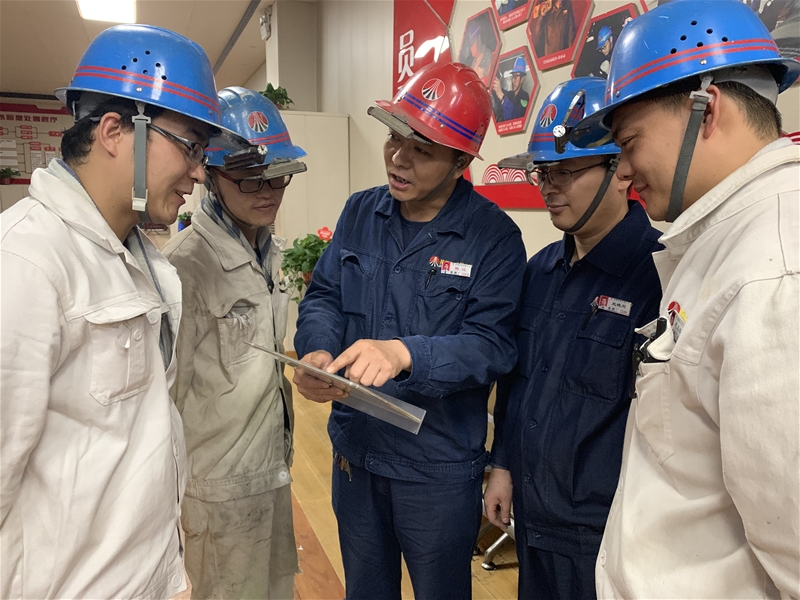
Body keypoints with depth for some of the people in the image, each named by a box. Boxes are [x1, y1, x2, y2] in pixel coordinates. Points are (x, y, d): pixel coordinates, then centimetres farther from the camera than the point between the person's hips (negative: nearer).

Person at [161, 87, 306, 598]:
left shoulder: (273, 252, 3)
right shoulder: (187, 263, -21)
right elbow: (170, 386, -16)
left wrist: (284, 450, 15)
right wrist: (175, 489, -9)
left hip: (273, 465, 7)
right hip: (221, 484, -7)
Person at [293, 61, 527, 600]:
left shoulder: (494, 237, -16)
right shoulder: (360, 213, 0)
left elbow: (492, 346, -22)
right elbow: (324, 297, 0)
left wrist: (404, 353, -38)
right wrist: (318, 351, -21)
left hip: (439, 467, -4)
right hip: (354, 451, 5)